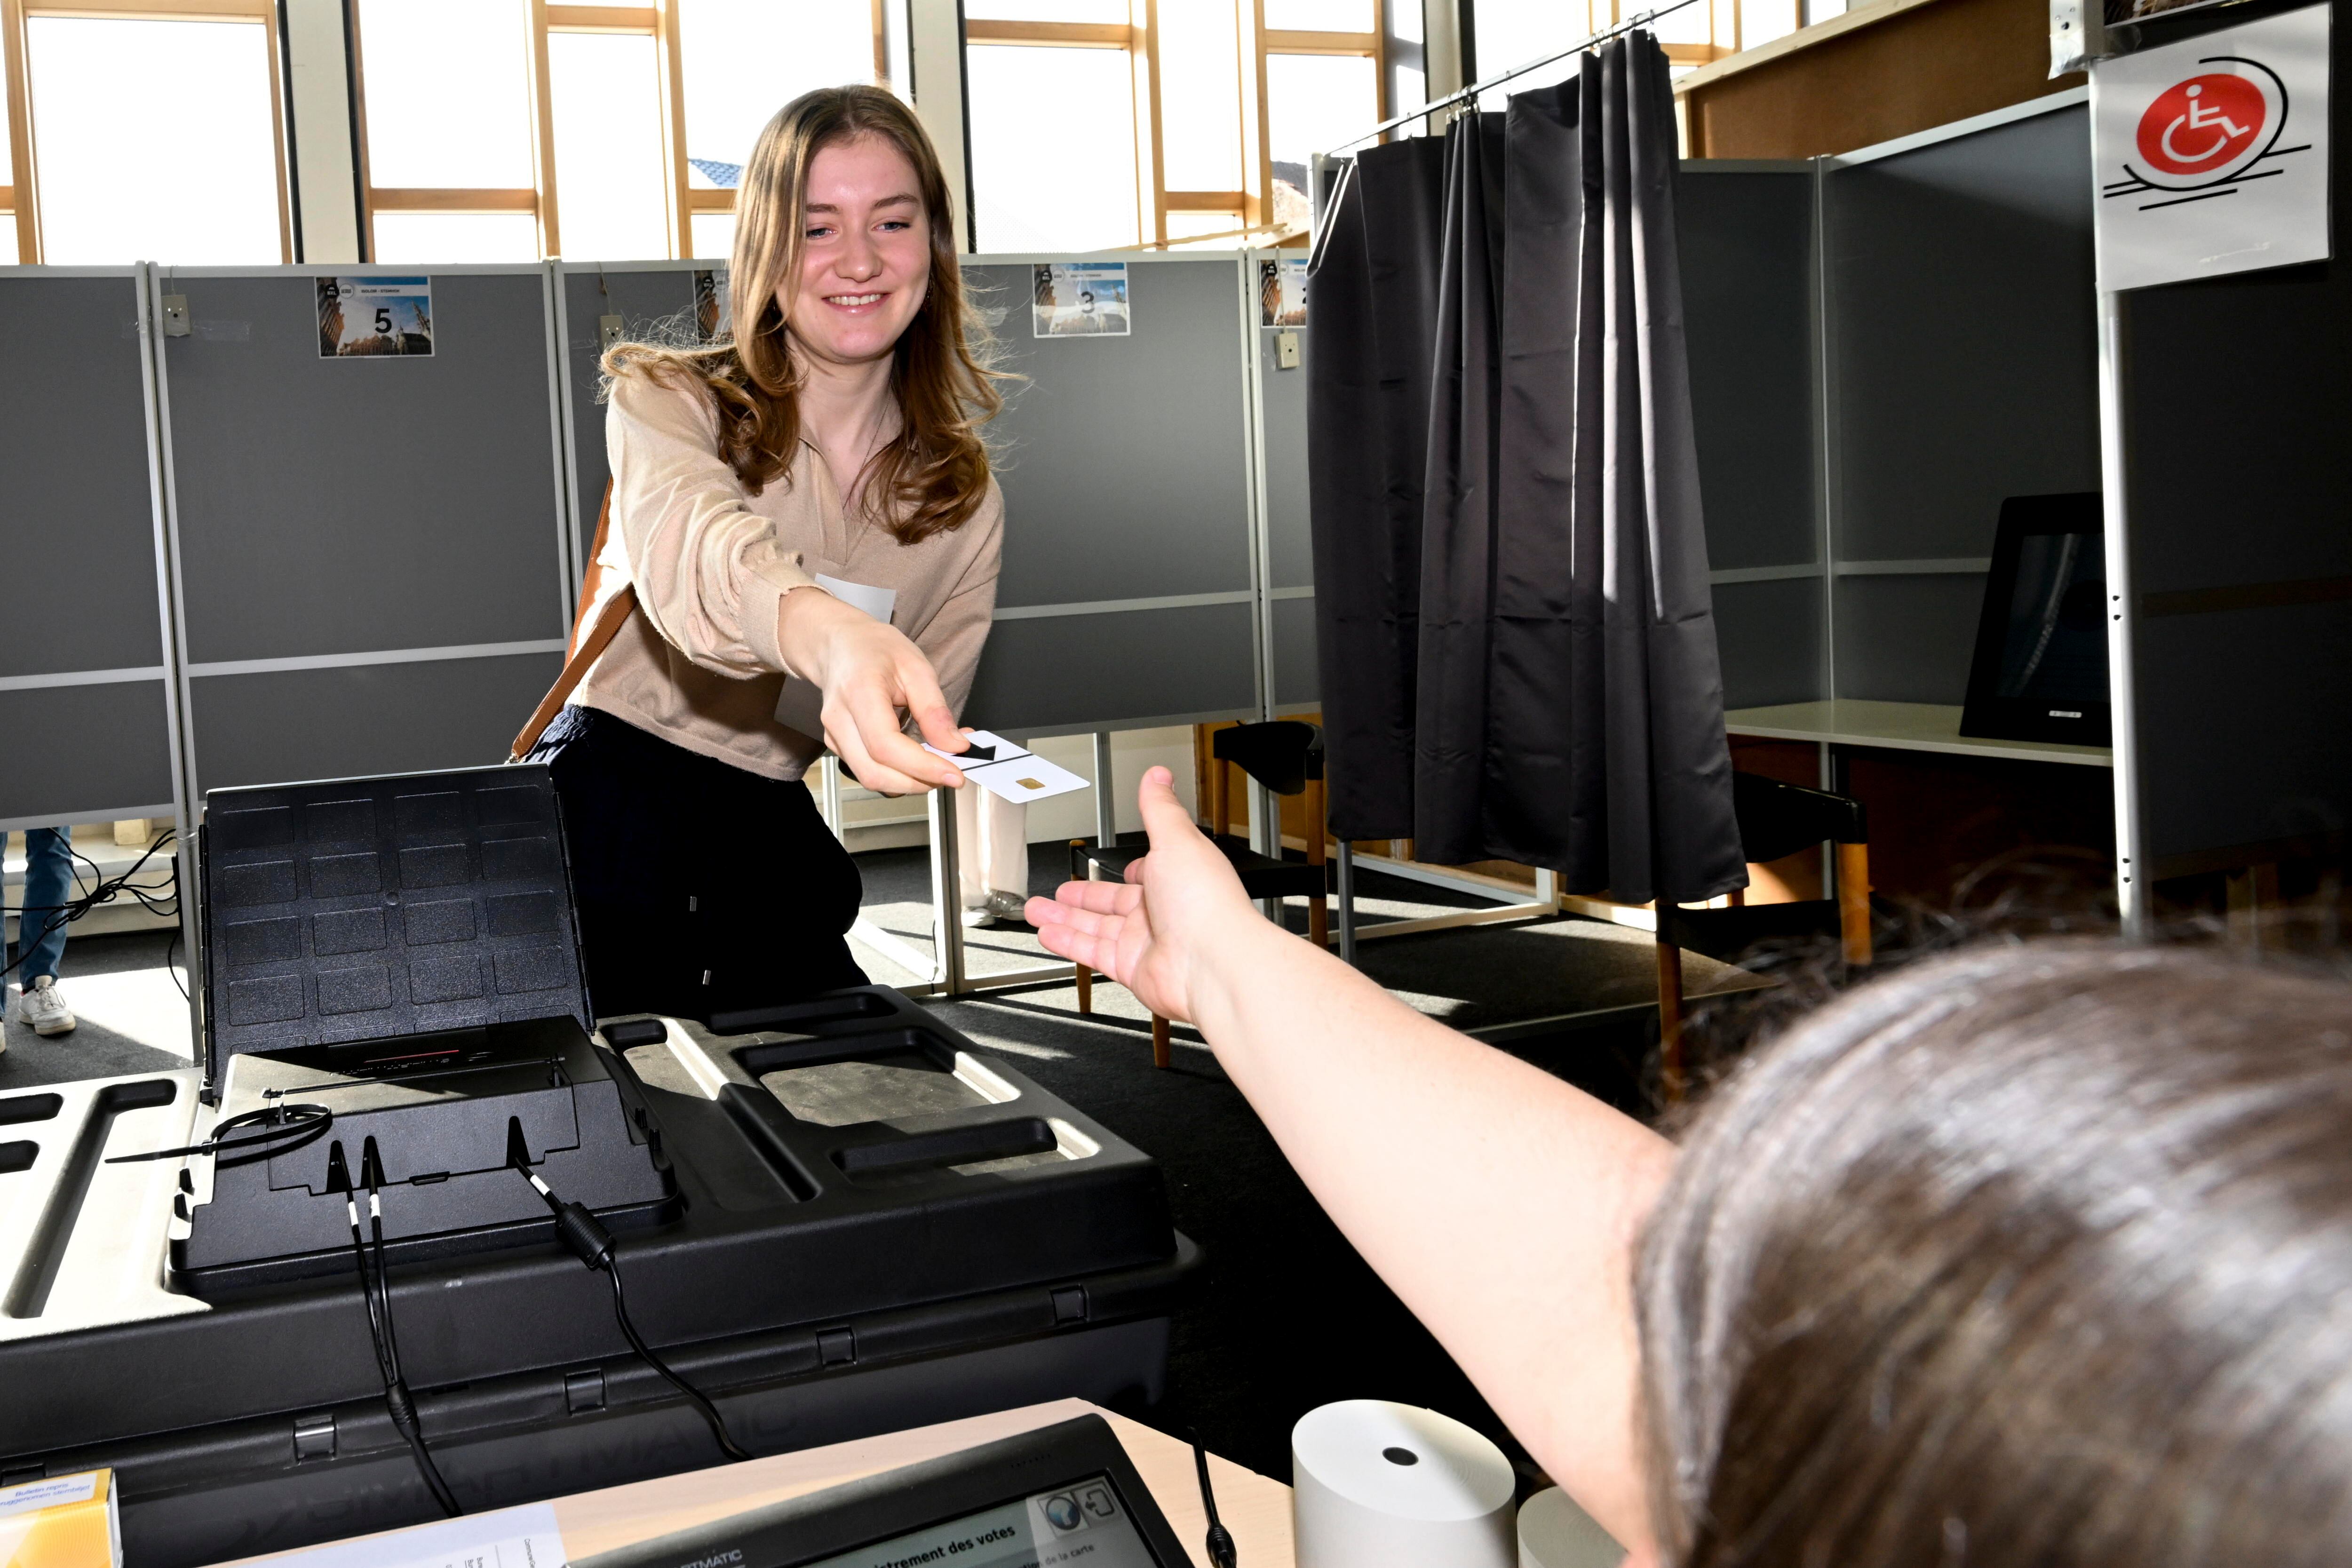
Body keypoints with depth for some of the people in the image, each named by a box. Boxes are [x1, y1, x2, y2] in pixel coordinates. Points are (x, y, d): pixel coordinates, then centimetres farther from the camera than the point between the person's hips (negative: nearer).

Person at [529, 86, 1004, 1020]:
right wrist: (826, 634, -52)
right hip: (612, 796, -3)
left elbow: (919, 750, 8)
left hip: (777, 844, 3)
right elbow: (685, 543, -32)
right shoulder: (667, 401, -6)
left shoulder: (967, 497, 4)